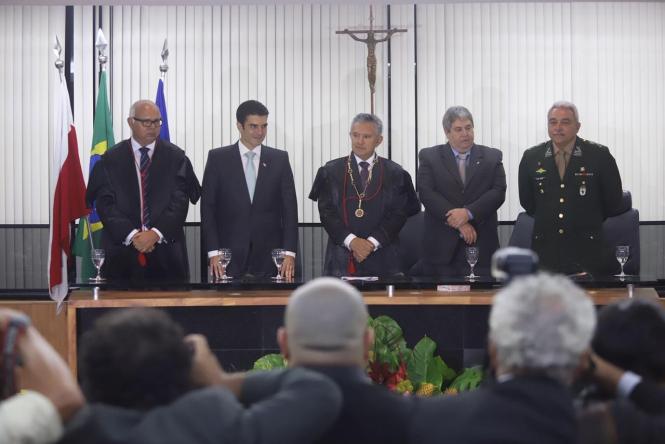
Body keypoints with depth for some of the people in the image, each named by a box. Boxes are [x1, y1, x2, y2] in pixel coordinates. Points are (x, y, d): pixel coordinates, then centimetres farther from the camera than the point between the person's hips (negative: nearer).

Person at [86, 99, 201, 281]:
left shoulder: (175, 157, 6)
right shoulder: (111, 159, 6)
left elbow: (180, 202, -1)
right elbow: (105, 203, -1)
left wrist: (156, 233, -14)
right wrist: (131, 235, -13)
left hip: (166, 252, 0)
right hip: (122, 251, 0)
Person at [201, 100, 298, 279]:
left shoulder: (280, 159, 7)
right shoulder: (218, 158, 3)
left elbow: (289, 209, 5)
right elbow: (208, 208, 2)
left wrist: (289, 253, -3)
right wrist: (213, 252, -6)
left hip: (268, 257, 1)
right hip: (230, 256, -1)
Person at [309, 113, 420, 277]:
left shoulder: (394, 173, 7)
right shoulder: (331, 171, 7)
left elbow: (398, 214, 0)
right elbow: (326, 211, 0)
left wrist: (372, 242, -12)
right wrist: (351, 240, -13)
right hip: (341, 258, 0)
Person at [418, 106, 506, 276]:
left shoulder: (492, 156, 11)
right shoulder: (429, 157, 7)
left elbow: (498, 192, 0)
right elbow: (426, 192, -4)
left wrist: (468, 213, -15)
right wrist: (457, 221, -13)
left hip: (481, 246, 1)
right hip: (441, 247, -1)